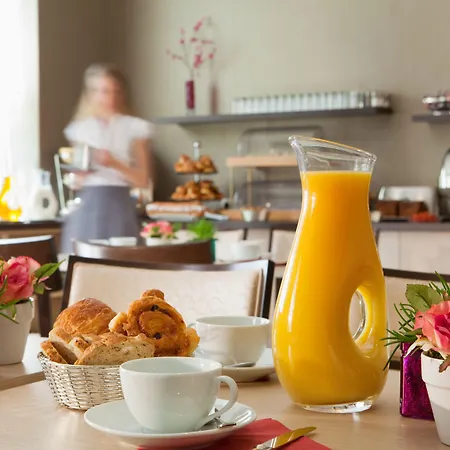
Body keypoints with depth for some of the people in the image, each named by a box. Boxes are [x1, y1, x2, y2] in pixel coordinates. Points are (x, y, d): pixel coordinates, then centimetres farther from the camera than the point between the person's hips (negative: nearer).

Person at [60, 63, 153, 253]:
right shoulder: (80, 129, 9)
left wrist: (115, 164, -13)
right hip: (88, 208, 2)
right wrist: (80, 171, -8)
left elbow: (143, 179, 1)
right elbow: (77, 180, 14)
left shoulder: (134, 128, 3)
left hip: (119, 207, -2)